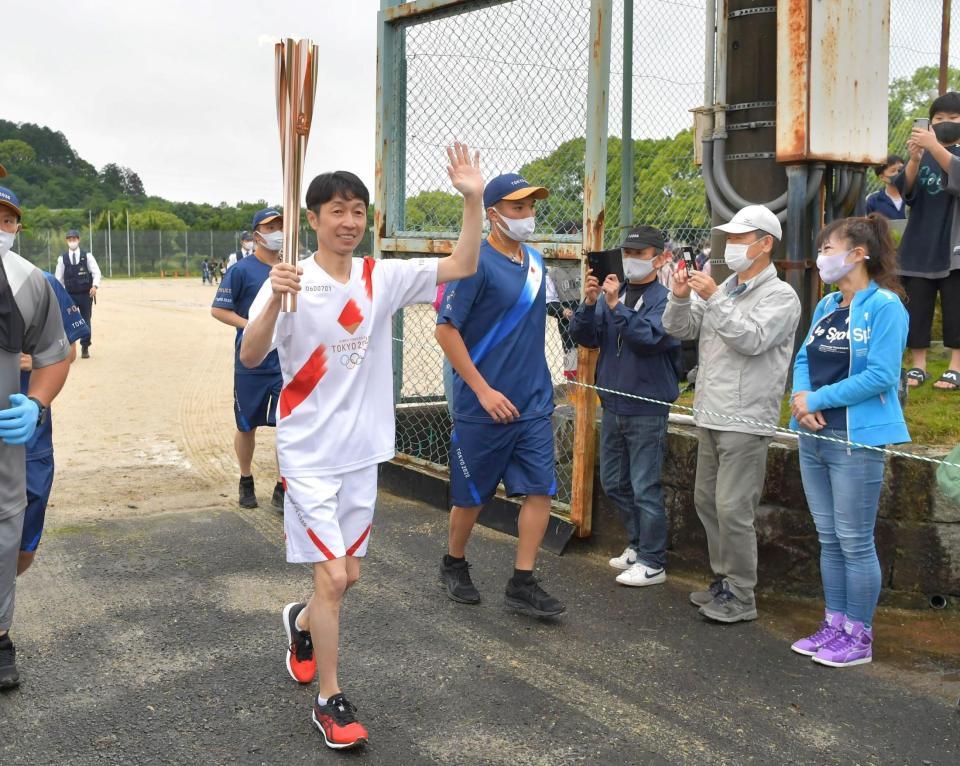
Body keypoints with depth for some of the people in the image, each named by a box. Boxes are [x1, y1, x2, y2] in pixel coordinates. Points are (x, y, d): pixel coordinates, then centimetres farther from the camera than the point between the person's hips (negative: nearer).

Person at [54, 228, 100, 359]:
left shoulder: (87, 256, 0)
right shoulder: (62, 259, 2)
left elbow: (96, 272, -4)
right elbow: (58, 278, 6)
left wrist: (95, 286, -21)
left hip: (86, 294, 0)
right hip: (70, 295, 0)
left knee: (86, 322, 7)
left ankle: (85, 348, 19)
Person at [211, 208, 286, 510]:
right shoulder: (242, 270, -6)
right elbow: (218, 309, -7)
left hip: (288, 363, 3)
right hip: (250, 364, -3)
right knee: (247, 426, 10)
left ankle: (282, 488, 11)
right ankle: (246, 482, 31)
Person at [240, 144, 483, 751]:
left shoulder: (382, 278, 2)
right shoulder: (290, 282, -8)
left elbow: (462, 266, -4)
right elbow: (250, 357, -18)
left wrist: (474, 200, -15)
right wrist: (275, 300, -34)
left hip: (363, 451, 5)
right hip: (311, 453, -4)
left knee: (347, 576, 15)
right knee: (332, 576, -6)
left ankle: (301, 623, 48)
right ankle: (330, 700, 11)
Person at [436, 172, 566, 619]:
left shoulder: (534, 260, 9)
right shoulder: (477, 262, -14)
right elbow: (446, 330, -16)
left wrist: (540, 388, 17)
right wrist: (484, 391, -18)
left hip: (533, 404, 6)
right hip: (484, 407, -6)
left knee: (540, 490, 0)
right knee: (471, 495, 8)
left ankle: (522, 585, 10)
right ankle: (454, 566, 31)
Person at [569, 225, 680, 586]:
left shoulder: (664, 298, -10)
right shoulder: (612, 292, 6)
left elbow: (649, 337, -24)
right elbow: (585, 337, 0)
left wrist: (616, 306, -27)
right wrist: (589, 303, -15)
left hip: (647, 410, -7)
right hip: (612, 404, 7)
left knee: (645, 488, -2)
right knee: (614, 482, 17)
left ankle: (653, 563, 10)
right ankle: (638, 544, 33)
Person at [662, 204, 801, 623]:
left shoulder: (780, 295, -6)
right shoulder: (722, 290, 15)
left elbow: (752, 340, -21)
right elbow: (680, 329, 9)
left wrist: (713, 299, -23)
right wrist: (680, 297, -10)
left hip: (746, 422, -8)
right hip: (710, 416, 8)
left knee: (733, 509, -8)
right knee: (707, 502, 14)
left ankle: (740, 597, 2)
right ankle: (723, 580, 27)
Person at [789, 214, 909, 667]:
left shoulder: (885, 306, -11)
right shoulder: (826, 306, 12)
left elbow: (881, 375, -19)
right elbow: (804, 360, 14)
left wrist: (818, 399, -15)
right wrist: (800, 398, -8)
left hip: (857, 439, -7)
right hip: (814, 436, 8)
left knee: (855, 541, 1)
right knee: (829, 538, 14)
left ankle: (859, 636, 13)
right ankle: (835, 625, 26)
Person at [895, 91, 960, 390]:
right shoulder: (922, 155, 11)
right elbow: (903, 190, -3)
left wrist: (934, 146, -31)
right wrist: (914, 159, -21)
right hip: (919, 247, 3)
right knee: (916, 308, 2)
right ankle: (917, 366, 7)